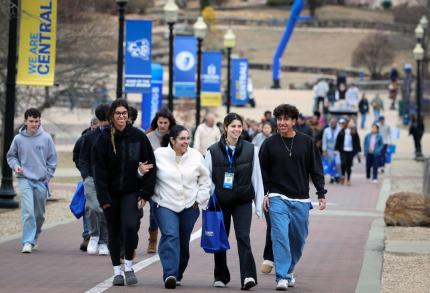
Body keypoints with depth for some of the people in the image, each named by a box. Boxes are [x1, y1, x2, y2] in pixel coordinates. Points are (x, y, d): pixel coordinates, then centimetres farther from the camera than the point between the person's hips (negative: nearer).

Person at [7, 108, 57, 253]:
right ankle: (28, 242, -16)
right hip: (25, 180, -2)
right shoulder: (18, 139, -3)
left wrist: (48, 175, 0)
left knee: (40, 214, 11)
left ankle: (35, 238, 31)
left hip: (42, 181, 2)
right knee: (28, 211, -16)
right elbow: (11, 156, 10)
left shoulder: (46, 138, -2)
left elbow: (52, 158, 6)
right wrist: (15, 165, -8)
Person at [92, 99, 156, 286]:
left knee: (130, 225, -19)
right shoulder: (104, 139, -4)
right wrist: (104, 198, -12)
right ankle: (117, 271, 19)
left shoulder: (138, 137, -2)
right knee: (114, 232, 7)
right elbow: (99, 170, -5)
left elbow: (151, 165, 2)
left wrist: (146, 192, -4)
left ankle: (129, 266, -2)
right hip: (111, 193, 1)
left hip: (131, 191, -1)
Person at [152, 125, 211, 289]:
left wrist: (199, 200, 4)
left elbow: (205, 181, 11)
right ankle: (170, 275, -27)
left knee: (183, 243, 10)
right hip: (165, 205, -3)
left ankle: (177, 275, 26)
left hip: (189, 207, 3)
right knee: (170, 237, -21)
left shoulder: (196, 156, 2)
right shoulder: (159, 155, -5)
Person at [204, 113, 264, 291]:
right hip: (220, 202, 1)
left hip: (243, 202, -1)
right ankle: (221, 277, 25)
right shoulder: (213, 151, -1)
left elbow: (257, 178, 5)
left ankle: (248, 276, -21)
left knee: (243, 236, -15)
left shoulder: (250, 149, 2)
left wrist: (259, 203, 3)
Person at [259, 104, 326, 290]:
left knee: (298, 238, 10)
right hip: (277, 198, -2)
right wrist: (265, 193, -1)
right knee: (280, 237, -14)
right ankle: (282, 277, -15)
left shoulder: (306, 143, 1)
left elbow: (316, 170, 5)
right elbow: (263, 171, 7)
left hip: (300, 200, 2)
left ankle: (289, 271, 30)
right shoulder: (269, 144, 0)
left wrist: (321, 194, -1)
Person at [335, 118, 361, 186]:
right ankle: (343, 176, 7)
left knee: (349, 165, 4)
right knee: (343, 163, -14)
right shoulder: (342, 132, 1)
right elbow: (338, 140, 5)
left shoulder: (354, 133, 2)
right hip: (343, 150, 0)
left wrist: (358, 151, 4)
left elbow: (357, 142, 6)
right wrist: (336, 149, 3)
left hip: (351, 151, 1)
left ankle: (348, 180, 13)